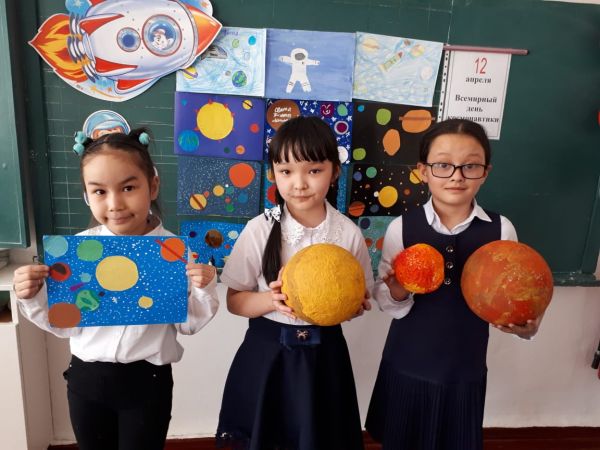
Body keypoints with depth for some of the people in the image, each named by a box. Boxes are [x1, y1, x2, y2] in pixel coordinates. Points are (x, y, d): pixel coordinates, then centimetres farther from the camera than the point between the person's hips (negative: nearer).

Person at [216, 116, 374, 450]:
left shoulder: (349, 233, -9)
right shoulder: (260, 229, -12)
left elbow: (359, 298, 3)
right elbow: (235, 300, -5)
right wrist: (271, 300, -23)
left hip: (323, 354, 1)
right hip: (268, 353, 0)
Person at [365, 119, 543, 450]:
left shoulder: (501, 229, -8)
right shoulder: (401, 227, -13)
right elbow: (385, 302, -9)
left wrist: (527, 325, -19)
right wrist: (397, 293, -30)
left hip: (466, 369, 1)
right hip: (407, 366, 0)